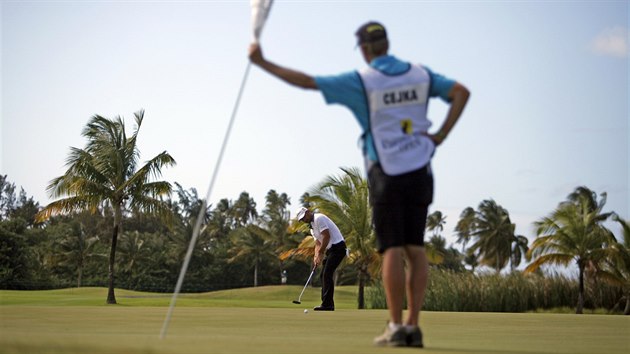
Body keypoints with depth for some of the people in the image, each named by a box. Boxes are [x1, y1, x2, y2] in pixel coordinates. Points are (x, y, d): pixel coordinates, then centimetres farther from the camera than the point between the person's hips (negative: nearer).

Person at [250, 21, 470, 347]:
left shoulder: (360, 81, -7)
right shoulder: (420, 74, 6)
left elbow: (306, 81, -9)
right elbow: (461, 92, 3)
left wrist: (262, 62, -2)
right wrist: (440, 136, 1)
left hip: (386, 174, -4)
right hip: (420, 172, 4)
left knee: (393, 250, -4)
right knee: (415, 249, 5)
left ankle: (396, 327, -5)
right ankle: (413, 327, 3)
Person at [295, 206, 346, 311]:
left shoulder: (319, 218, -12)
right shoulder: (312, 226, 20)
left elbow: (327, 236, -19)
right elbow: (318, 244, 17)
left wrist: (321, 253, -14)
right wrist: (316, 257, 0)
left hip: (337, 246, -10)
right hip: (330, 249, 10)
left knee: (327, 274, -14)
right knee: (323, 275, 9)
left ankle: (327, 304, -17)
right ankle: (328, 304, 10)